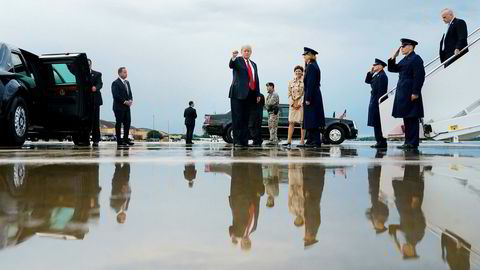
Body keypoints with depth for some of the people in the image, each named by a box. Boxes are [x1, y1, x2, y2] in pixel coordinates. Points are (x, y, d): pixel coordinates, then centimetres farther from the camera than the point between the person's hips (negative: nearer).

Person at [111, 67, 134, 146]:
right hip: (119, 107, -7)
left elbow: (130, 93, 19)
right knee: (119, 123, -2)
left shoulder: (127, 82, 17)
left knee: (127, 123, 6)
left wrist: (130, 100, -1)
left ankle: (126, 139, 14)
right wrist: (125, 102, -17)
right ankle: (119, 141, 2)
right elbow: (116, 95, -15)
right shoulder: (115, 83, -8)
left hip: (127, 107, 7)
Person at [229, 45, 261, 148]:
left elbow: (256, 80, 21)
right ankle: (237, 141, -7)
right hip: (238, 93, -5)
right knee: (237, 118, -7)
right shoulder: (238, 60, 4)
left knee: (246, 119, 5)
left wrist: (258, 94, 14)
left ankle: (244, 141, 7)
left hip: (250, 94, 6)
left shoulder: (253, 64, 22)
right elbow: (231, 65, -19)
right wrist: (233, 58, -40)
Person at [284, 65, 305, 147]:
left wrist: (300, 103, -13)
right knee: (291, 122, -1)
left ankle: (302, 141, -1)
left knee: (302, 122, -3)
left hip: (301, 104, -4)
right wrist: (292, 103, -3)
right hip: (293, 104, 4)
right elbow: (289, 94, 11)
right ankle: (289, 141, -4)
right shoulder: (291, 82, 13)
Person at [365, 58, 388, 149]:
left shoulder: (382, 76, -13)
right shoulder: (377, 75, 18)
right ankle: (380, 141, 12)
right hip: (374, 104, 10)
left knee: (378, 124, -9)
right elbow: (367, 81, 23)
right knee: (376, 124, 10)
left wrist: (378, 103, -21)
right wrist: (370, 72, 10)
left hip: (377, 104, -10)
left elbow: (381, 91, -19)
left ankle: (382, 142, -8)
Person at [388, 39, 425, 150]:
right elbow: (392, 69, 24)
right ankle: (408, 142, 16)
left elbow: (419, 77, -17)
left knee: (412, 119, -7)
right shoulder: (404, 60, 19)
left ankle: (413, 143, -6)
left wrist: (415, 93, -21)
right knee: (407, 119, 11)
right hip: (403, 94, 10)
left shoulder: (416, 59, -9)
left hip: (411, 95, -10)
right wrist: (393, 57, 9)